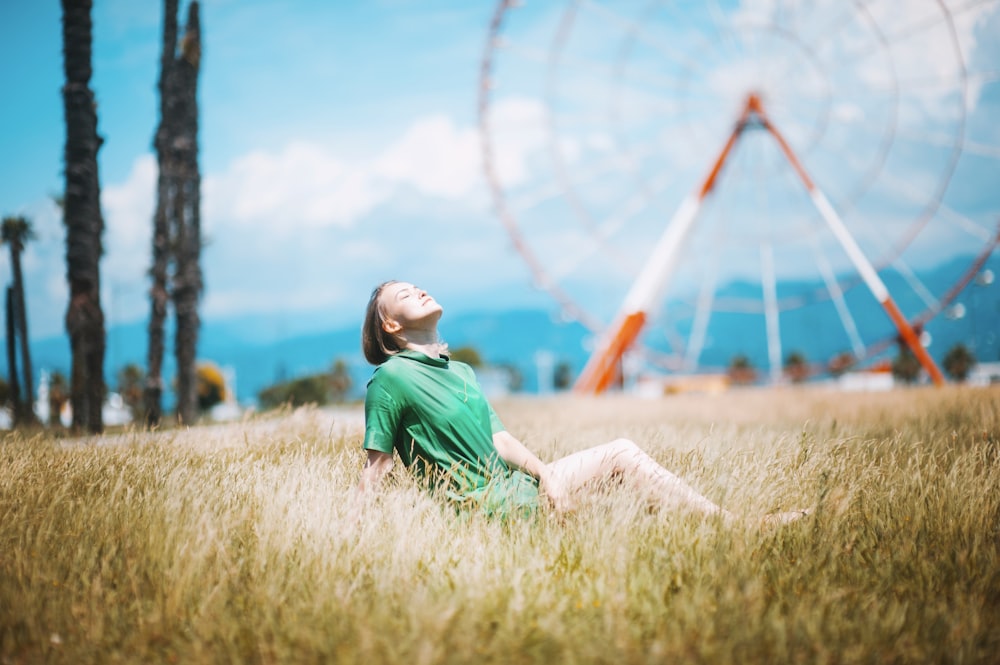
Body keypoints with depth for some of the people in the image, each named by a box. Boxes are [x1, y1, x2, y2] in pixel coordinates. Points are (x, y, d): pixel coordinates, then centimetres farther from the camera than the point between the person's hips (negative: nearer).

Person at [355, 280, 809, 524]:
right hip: (487, 504, -9)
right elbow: (377, 464, -9)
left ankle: (733, 524, 1)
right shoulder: (390, 379, -6)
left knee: (623, 452, 3)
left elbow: (500, 438, 14)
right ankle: (734, 526, -6)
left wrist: (545, 474, -2)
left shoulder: (461, 371, 21)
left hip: (519, 484, 9)